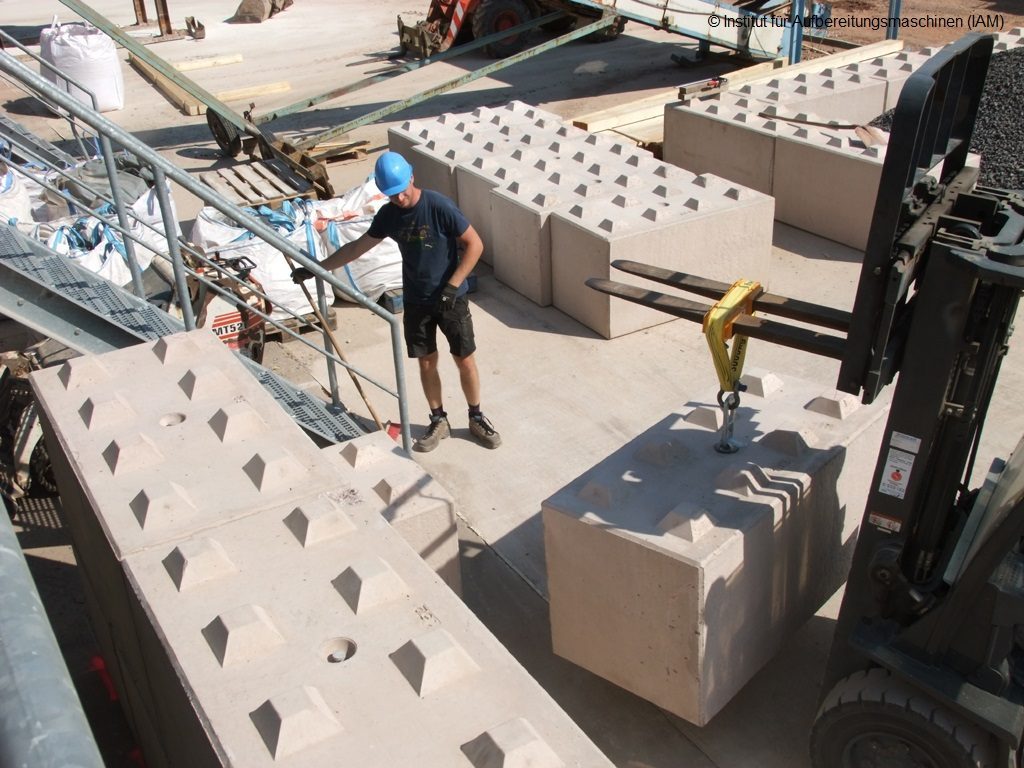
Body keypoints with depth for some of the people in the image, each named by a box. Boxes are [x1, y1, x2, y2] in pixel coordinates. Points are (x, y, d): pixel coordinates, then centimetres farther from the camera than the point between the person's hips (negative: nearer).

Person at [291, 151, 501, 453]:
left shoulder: (439, 206, -19)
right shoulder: (388, 215, -3)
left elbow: (474, 244, -16)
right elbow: (357, 247, 9)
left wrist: (452, 285, -20)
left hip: (451, 299, -4)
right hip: (416, 302, 4)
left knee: (465, 360, 5)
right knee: (426, 362, 12)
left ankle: (476, 418, 25)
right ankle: (438, 421, 28)